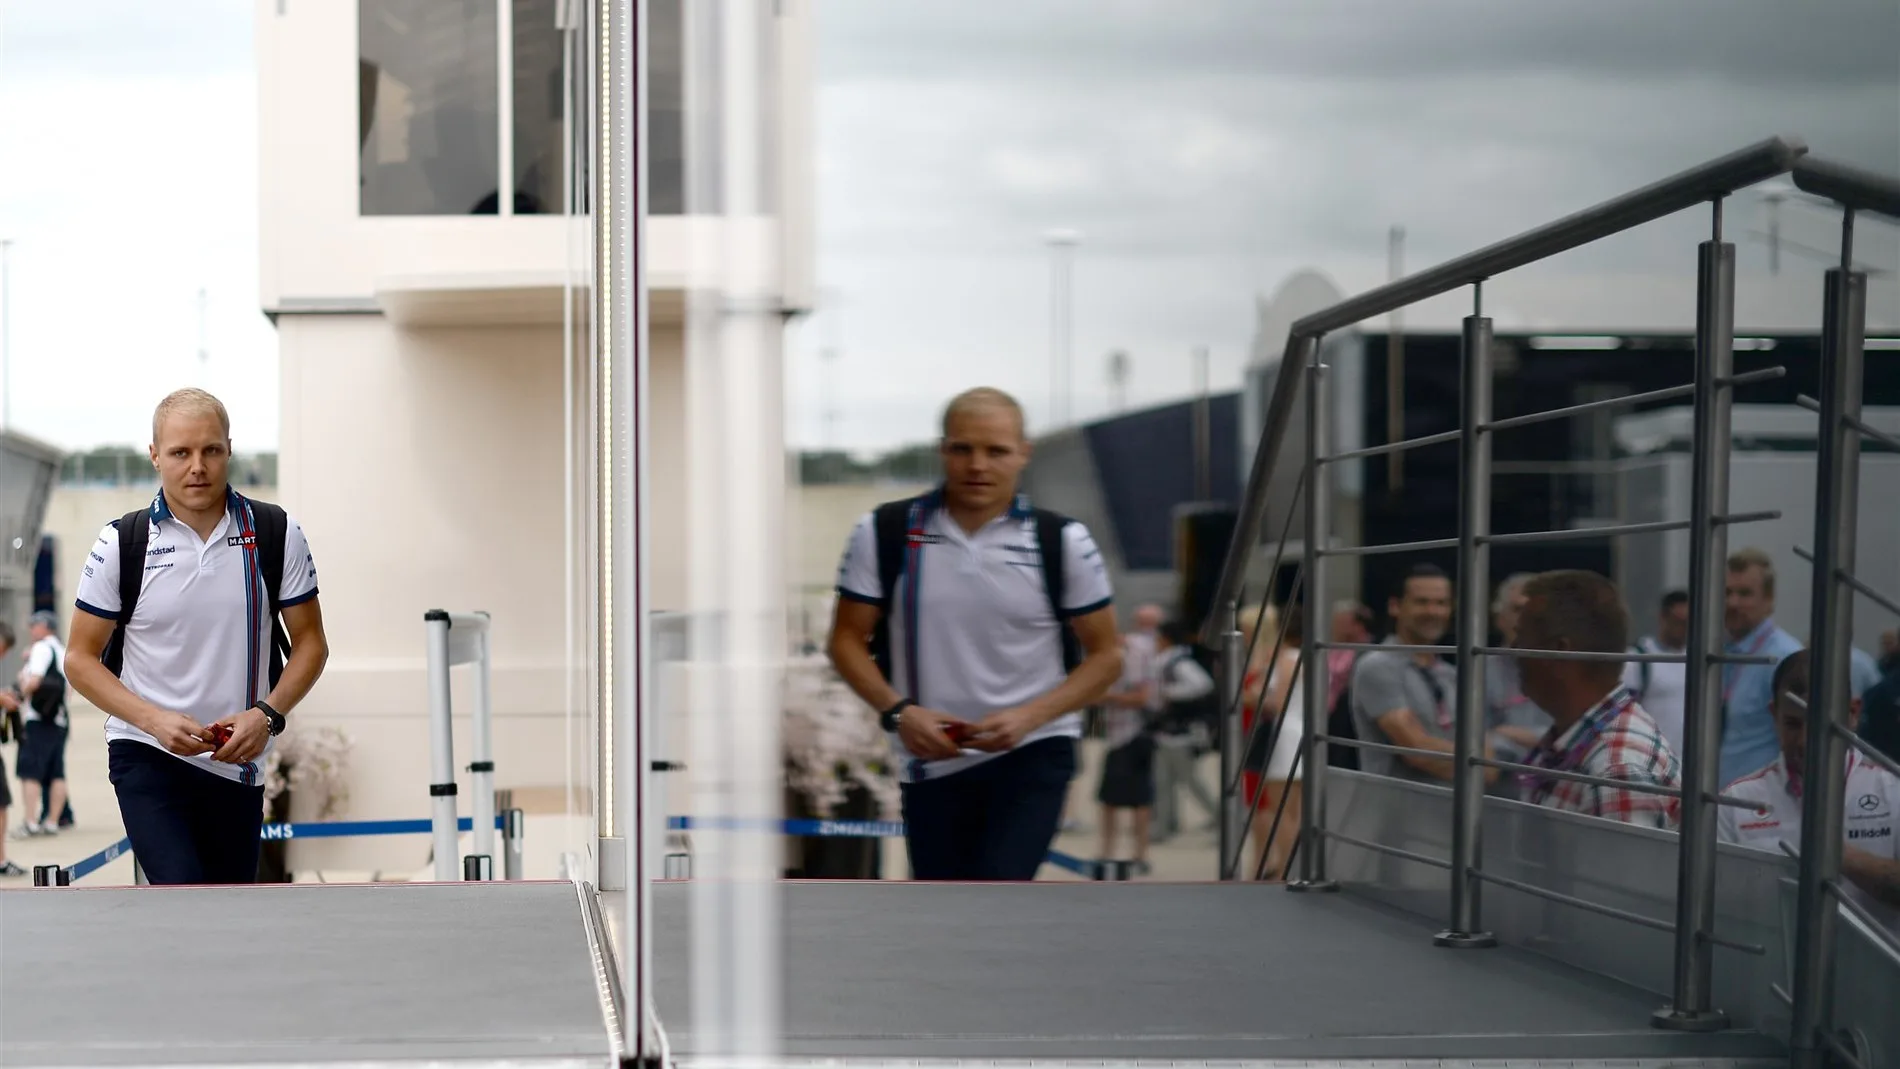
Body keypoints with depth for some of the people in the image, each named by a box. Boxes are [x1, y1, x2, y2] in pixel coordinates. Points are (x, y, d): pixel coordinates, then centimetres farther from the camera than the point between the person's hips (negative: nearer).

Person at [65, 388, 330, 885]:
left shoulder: (276, 534, -1)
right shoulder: (121, 542, -5)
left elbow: (309, 643, 5)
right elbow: (80, 658, 0)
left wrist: (267, 714, -13)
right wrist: (156, 720, -15)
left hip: (237, 763, 3)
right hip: (146, 756, -3)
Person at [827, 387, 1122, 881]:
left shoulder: (1062, 540, -3)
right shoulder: (884, 532, -1)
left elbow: (1106, 655, 1)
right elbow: (848, 639, 5)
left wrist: (1028, 716, -14)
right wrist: (898, 711, -13)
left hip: (1033, 754, -2)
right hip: (930, 762, 2)